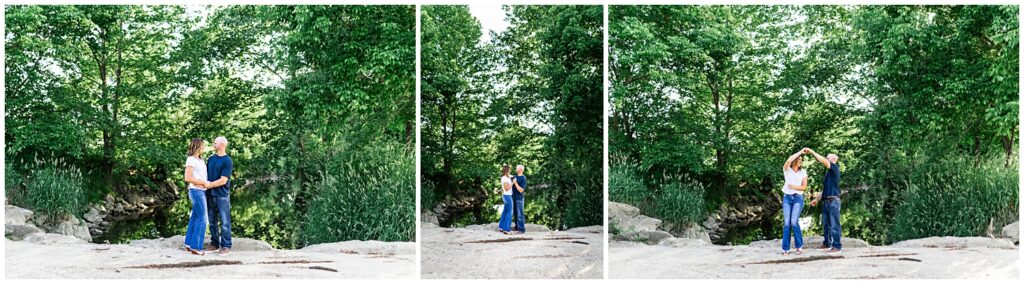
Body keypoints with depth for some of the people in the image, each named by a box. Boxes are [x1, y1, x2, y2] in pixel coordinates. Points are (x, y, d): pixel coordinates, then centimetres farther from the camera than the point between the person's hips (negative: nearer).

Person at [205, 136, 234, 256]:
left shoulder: (227, 161, -10)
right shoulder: (211, 159, 10)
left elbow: (223, 180, -15)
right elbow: (206, 173, 14)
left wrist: (209, 184, -15)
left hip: (222, 195, -6)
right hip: (210, 194, 6)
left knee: (224, 222, -2)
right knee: (212, 221, 12)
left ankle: (226, 246, 2)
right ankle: (214, 244, 22)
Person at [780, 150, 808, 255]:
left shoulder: (803, 172, 8)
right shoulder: (787, 170, 3)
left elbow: (804, 187, 3)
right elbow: (788, 160, -19)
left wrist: (793, 186, -11)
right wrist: (800, 152, -14)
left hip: (798, 198, 0)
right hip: (787, 197, 0)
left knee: (794, 222, -15)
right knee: (786, 223, -5)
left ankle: (799, 246, 0)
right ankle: (785, 248, -1)